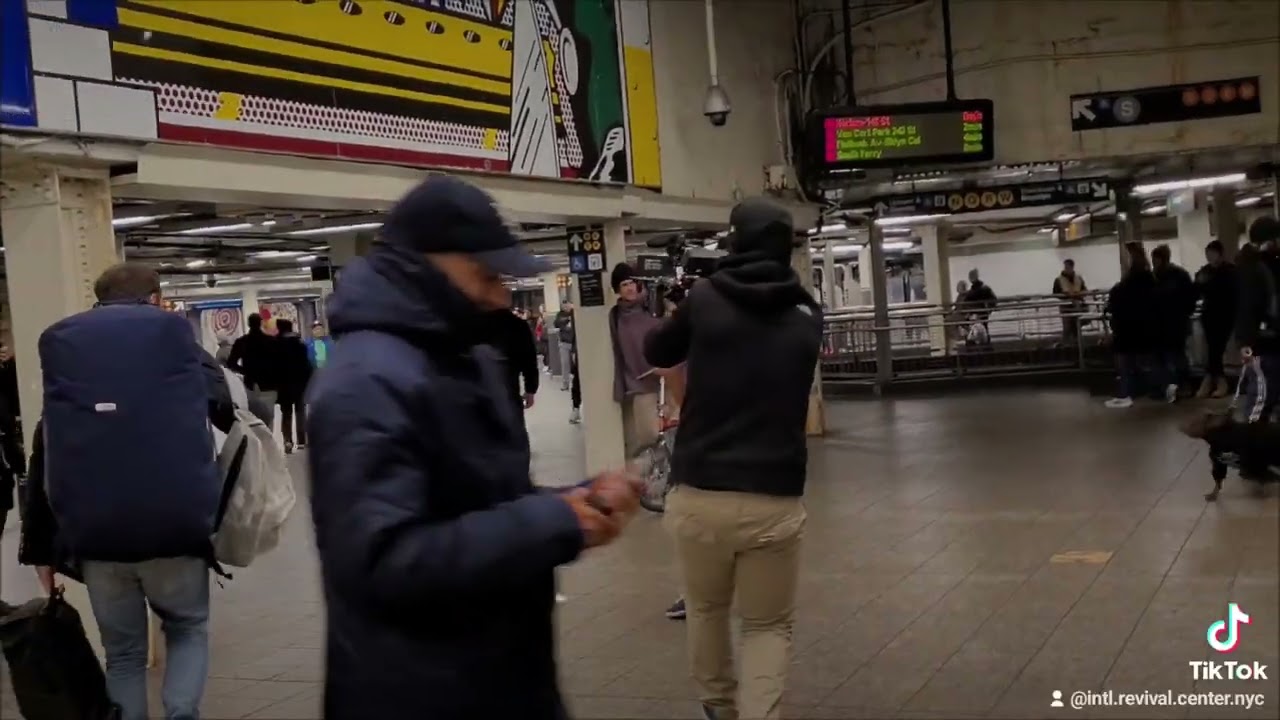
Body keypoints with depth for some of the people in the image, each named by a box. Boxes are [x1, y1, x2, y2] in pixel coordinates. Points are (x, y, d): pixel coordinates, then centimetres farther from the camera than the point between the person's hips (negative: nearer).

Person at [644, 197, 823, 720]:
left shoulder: (705, 299, -1)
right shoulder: (807, 316, 5)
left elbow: (657, 353, 16)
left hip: (700, 494, 0)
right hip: (775, 500, 0)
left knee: (706, 607, 24)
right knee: (769, 624, 15)